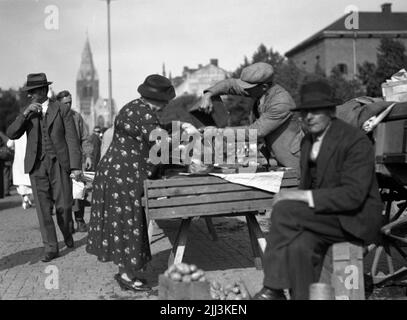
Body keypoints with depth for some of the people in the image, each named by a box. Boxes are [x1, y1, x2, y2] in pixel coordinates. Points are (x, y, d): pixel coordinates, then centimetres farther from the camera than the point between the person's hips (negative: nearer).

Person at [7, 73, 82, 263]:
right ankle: (51, 248, 6)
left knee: (63, 206, -1)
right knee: (43, 208, -2)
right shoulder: (27, 113, 10)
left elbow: (72, 139, -3)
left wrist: (76, 166, -10)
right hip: (37, 165, 2)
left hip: (59, 163, -2)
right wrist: (25, 114, -14)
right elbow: (11, 134, -2)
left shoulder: (62, 110, 1)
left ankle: (66, 232, 30)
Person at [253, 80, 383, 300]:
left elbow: (353, 195, -23)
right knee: (299, 246, -27)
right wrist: (297, 196, -4)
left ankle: (273, 289, -16)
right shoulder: (307, 141, 12)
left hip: (355, 219, -7)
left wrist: (302, 196, -27)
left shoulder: (356, 141, -14)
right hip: (323, 216, 7)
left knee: (284, 209, -26)